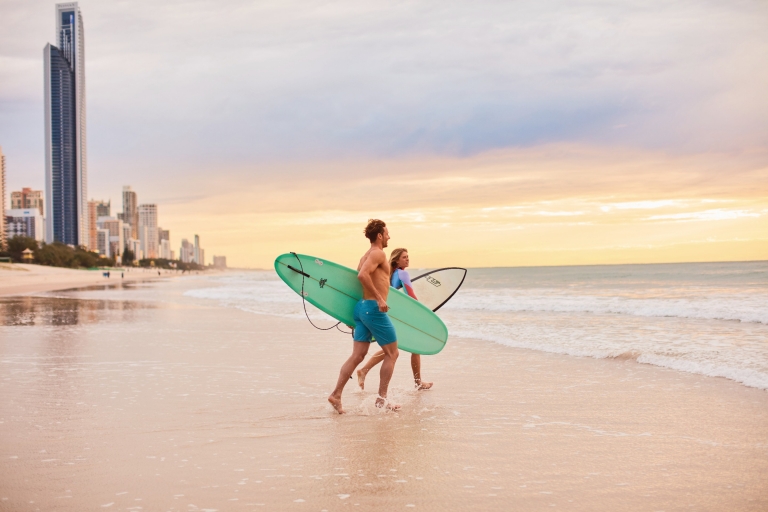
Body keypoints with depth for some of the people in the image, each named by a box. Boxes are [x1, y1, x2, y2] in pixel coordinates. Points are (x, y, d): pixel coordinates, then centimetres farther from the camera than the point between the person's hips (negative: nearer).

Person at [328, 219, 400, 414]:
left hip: (362, 306, 9)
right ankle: (381, 398, 5)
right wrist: (379, 298, -24)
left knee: (357, 356, 6)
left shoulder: (366, 255, 18)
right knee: (392, 354, 3)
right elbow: (362, 275, -25)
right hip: (374, 308, -9)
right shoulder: (378, 253, -11)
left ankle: (336, 395, -1)